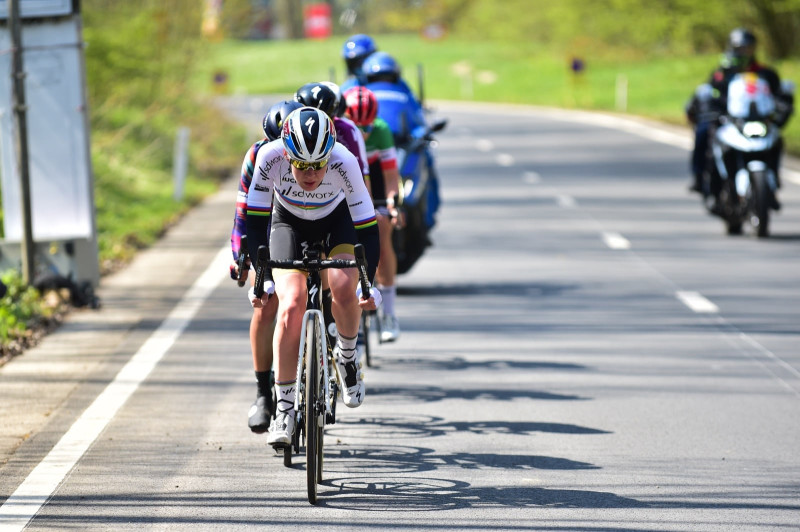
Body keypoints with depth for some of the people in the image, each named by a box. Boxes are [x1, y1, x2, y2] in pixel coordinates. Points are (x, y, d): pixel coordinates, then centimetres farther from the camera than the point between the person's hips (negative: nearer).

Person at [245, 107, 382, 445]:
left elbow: (367, 227, -28)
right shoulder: (270, 157, -33)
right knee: (291, 305, -19)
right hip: (288, 223, 0)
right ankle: (284, 407, -9)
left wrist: (369, 284, -32)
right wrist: (263, 278, -28)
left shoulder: (344, 162, -35)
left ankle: (347, 355, 5)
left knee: (344, 290, -27)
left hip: (337, 221, 0)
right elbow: (255, 221, -23)